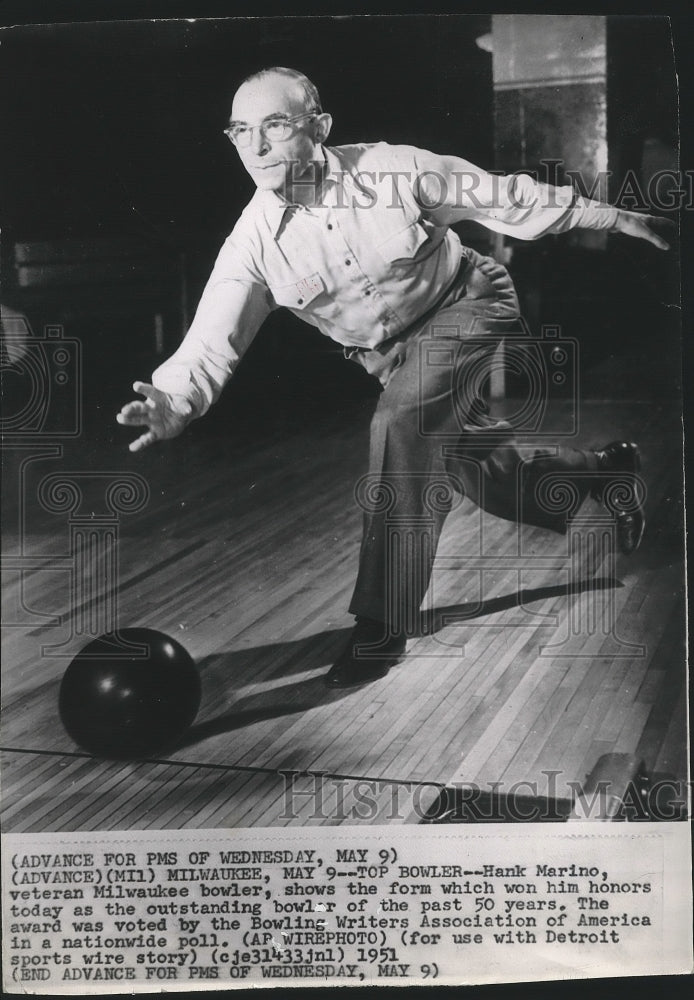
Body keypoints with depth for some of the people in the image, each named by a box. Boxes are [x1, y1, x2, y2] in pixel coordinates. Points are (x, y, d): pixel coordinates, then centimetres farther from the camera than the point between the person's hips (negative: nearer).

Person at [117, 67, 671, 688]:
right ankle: (602, 469, 44)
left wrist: (612, 216, -4)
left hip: (465, 305, -4)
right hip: (389, 351, 4)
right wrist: (175, 400, -46)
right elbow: (211, 342, -23)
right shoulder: (254, 241, -19)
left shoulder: (392, 170, -25)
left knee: (402, 426, -29)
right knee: (488, 477, 11)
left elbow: (504, 196, -13)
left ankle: (383, 626, -19)